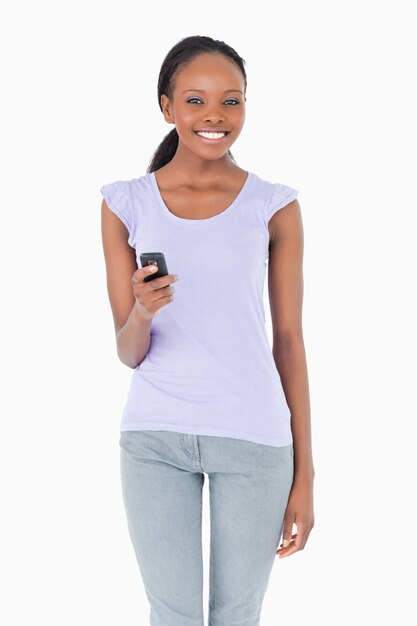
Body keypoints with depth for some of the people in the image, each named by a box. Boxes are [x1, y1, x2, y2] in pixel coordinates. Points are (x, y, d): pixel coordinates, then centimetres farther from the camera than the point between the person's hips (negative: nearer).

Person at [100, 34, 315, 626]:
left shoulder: (275, 206, -1)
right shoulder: (126, 203, 0)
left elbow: (289, 340, 2)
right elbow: (129, 353, 1)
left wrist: (305, 476, 1)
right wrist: (141, 315, -23)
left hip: (254, 437, 0)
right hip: (154, 435, 1)